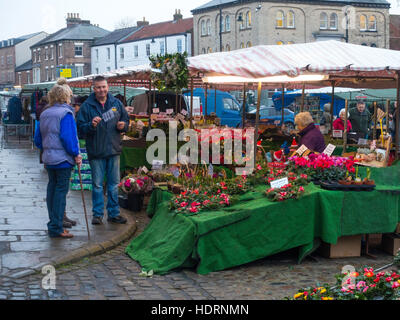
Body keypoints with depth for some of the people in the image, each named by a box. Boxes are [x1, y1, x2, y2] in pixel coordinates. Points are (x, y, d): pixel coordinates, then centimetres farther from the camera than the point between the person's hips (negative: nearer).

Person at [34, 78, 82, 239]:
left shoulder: (44, 114, 11)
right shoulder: (65, 113, -13)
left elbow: (38, 139, 14)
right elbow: (68, 137, -21)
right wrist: (76, 154, -12)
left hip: (48, 159, 8)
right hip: (63, 159, -8)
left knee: (52, 188, 14)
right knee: (61, 190, -4)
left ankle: (53, 224, 21)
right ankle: (56, 228, -4)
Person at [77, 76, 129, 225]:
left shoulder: (116, 103, 6)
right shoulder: (87, 106, -4)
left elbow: (126, 121, 15)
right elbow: (80, 128, -6)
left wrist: (123, 126, -7)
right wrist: (91, 125, -24)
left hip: (114, 150, 3)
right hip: (96, 151, -3)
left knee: (114, 184, 9)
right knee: (97, 184, 4)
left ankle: (114, 213, 19)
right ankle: (97, 214, 14)